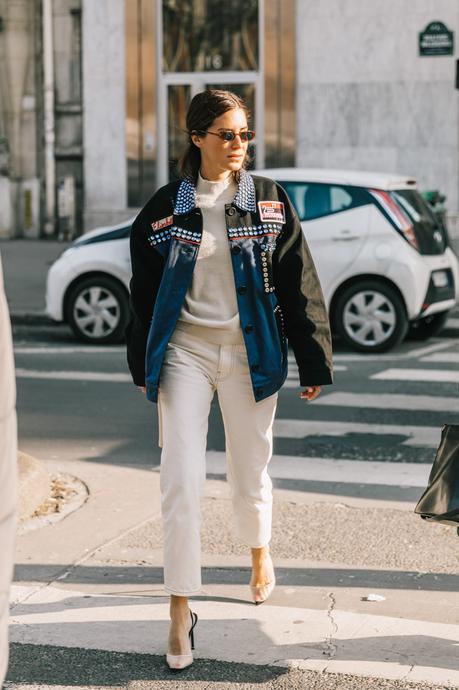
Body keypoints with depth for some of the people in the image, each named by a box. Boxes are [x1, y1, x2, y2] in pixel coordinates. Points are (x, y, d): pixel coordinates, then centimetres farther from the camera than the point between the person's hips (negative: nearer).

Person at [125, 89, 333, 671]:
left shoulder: (269, 202, 1)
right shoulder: (166, 207, 0)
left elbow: (298, 285, 1)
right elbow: (144, 291, 8)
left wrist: (313, 362, 0)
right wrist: (143, 366, 11)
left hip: (250, 351, 1)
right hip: (185, 350, 0)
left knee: (250, 471, 13)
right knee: (180, 482, -7)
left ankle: (260, 556, 43)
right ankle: (180, 610, -1)